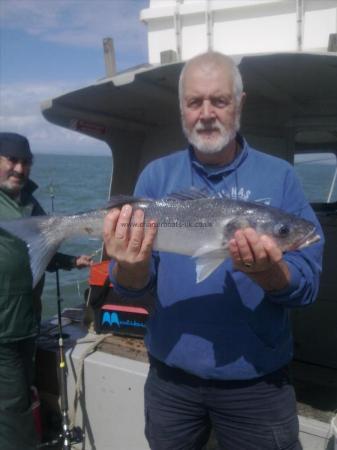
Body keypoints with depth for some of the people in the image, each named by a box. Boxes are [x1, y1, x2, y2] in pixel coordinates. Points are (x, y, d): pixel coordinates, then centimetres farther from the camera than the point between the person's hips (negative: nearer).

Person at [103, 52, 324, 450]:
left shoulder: (279, 177, -8)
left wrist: (269, 272, -30)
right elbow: (133, 287, -6)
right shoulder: (156, 175, -4)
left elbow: (307, 285, -9)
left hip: (256, 381, -1)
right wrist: (130, 265, -29)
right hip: (170, 375, 2)